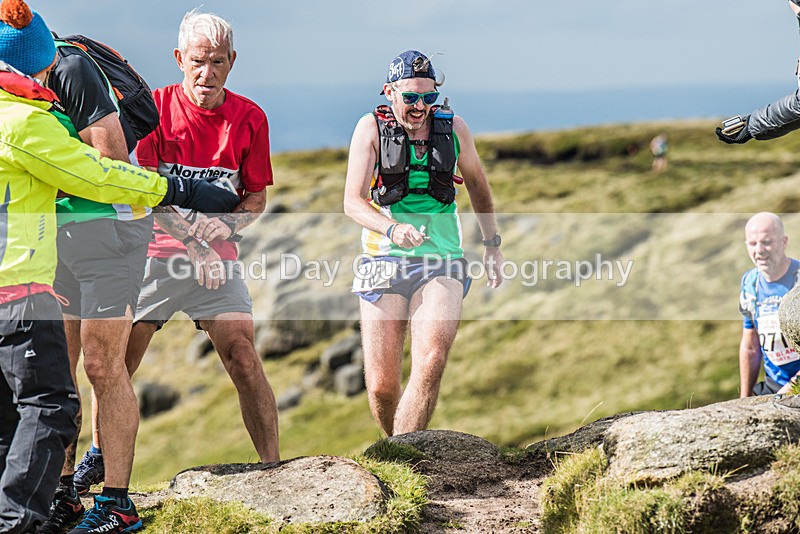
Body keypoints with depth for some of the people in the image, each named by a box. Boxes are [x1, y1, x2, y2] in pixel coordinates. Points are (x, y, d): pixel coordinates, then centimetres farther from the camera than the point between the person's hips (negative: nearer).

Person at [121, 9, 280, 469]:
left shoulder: (249, 118, 1)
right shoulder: (156, 107, -5)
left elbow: (258, 198, 8)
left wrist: (224, 227, -13)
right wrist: (193, 245, -20)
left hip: (218, 257, 1)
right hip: (154, 253, -1)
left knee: (243, 356, -12)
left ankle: (273, 466, -8)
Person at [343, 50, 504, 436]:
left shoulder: (453, 128, 4)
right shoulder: (372, 128, -2)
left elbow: (476, 183, 23)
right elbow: (353, 202, -9)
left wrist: (492, 243, 22)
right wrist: (393, 229, -27)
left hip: (441, 263, 1)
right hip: (385, 261, 0)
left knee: (431, 362, -24)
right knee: (381, 386, -2)